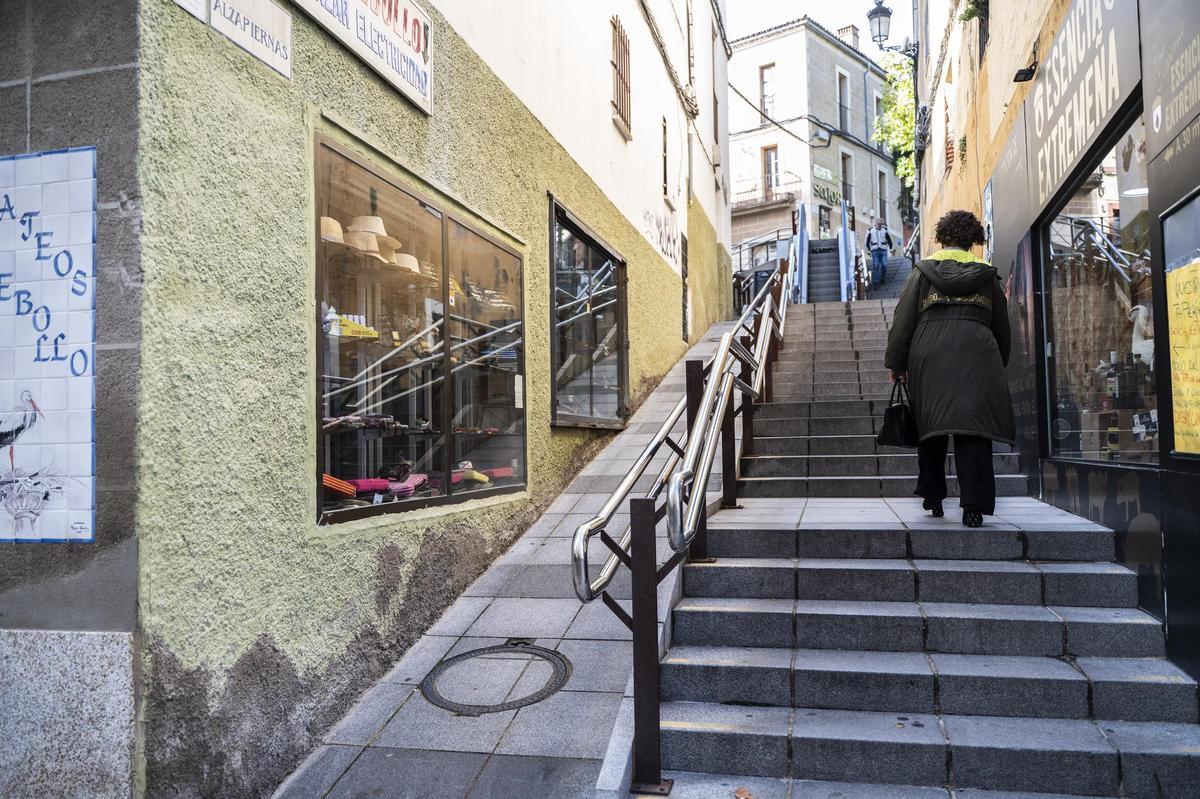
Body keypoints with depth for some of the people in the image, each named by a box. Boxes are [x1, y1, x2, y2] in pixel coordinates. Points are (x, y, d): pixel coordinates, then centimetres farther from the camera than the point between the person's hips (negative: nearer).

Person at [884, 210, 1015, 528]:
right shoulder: (986, 273, 15)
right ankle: (973, 505, -12)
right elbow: (1002, 326, 19)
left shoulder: (923, 271, 10)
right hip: (977, 354, 0)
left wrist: (896, 363, 8)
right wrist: (998, 364, 29)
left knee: (931, 427, 11)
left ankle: (933, 497, 18)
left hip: (929, 355, 0)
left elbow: (903, 320, 4)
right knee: (973, 428, -5)